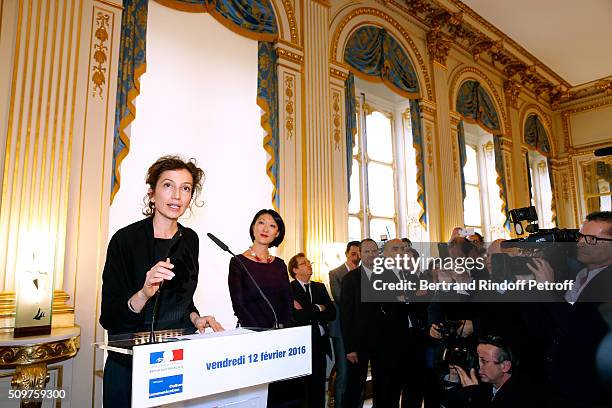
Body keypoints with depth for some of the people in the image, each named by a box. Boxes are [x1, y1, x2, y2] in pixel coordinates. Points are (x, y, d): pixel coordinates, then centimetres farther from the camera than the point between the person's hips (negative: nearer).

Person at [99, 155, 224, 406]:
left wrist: (195, 318, -4)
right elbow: (110, 317, -16)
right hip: (130, 366, -4)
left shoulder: (190, 239, 1)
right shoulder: (125, 239, -15)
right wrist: (144, 294, -34)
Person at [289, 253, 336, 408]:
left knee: (319, 386, 12)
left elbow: (332, 313, 3)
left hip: (320, 343, 5)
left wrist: (308, 313, -9)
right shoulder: (289, 289, -7)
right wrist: (318, 309, -9)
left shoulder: (320, 287, 12)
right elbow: (296, 316, -19)